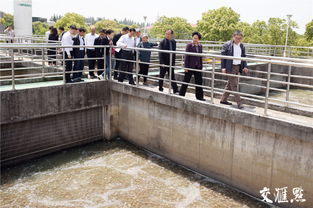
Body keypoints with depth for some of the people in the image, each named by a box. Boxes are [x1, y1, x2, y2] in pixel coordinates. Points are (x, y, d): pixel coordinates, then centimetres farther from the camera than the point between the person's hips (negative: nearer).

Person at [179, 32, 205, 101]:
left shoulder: (200, 46, 8)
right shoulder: (189, 45, -6)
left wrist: (201, 67, 11)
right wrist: (186, 67, -13)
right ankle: (181, 95, 17)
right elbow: (186, 56, -9)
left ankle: (199, 96, 13)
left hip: (198, 66, 5)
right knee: (186, 81, 4)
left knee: (199, 81, 5)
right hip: (190, 66, -5)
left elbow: (200, 57, 13)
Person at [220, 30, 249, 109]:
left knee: (230, 84, 13)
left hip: (238, 67, 6)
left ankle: (223, 100, 25)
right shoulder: (227, 45, -7)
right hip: (230, 67, -6)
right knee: (234, 85, -7)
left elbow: (243, 57, 15)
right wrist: (223, 67, -12)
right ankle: (239, 103, -7)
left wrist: (244, 66, 3)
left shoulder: (242, 46, 10)